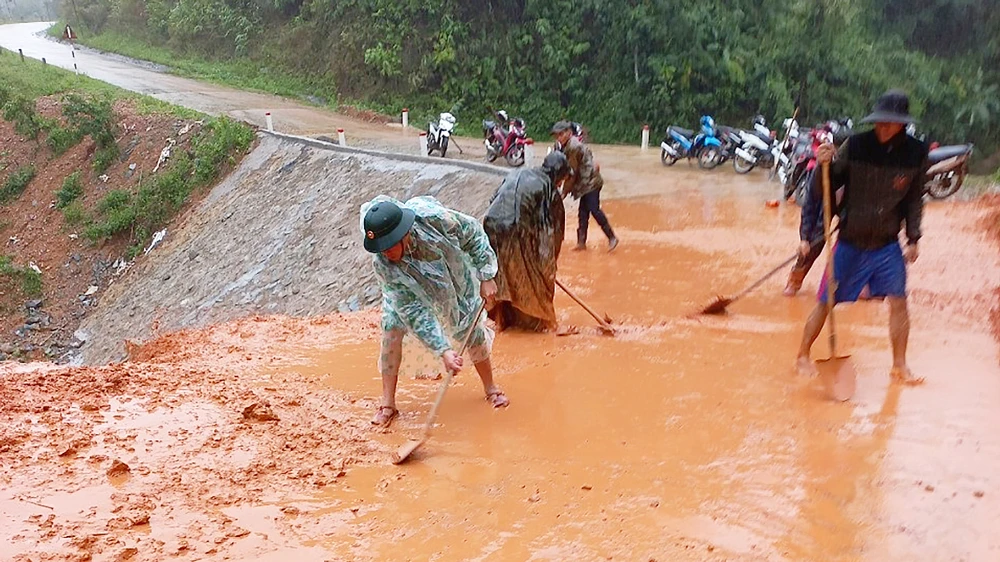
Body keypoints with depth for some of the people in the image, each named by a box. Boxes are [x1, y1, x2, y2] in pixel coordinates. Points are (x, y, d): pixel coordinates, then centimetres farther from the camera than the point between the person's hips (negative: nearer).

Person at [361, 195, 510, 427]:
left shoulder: (433, 218, -43)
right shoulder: (383, 264, -38)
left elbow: (473, 232, -21)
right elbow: (414, 313, -34)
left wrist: (486, 277, -19)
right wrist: (444, 351, -39)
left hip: (454, 278, 0)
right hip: (408, 290, 0)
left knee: (470, 329, 5)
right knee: (392, 326, -16)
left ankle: (490, 387, 30)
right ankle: (387, 404, -4)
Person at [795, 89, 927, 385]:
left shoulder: (916, 154, -6)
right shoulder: (855, 147, -14)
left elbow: (915, 199, 6)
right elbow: (821, 193, -13)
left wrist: (913, 239, 2)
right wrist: (824, 166, -31)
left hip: (887, 245, 2)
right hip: (850, 243, -2)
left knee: (898, 301, -2)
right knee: (826, 303, 3)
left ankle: (899, 366, 16)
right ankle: (803, 356, 22)